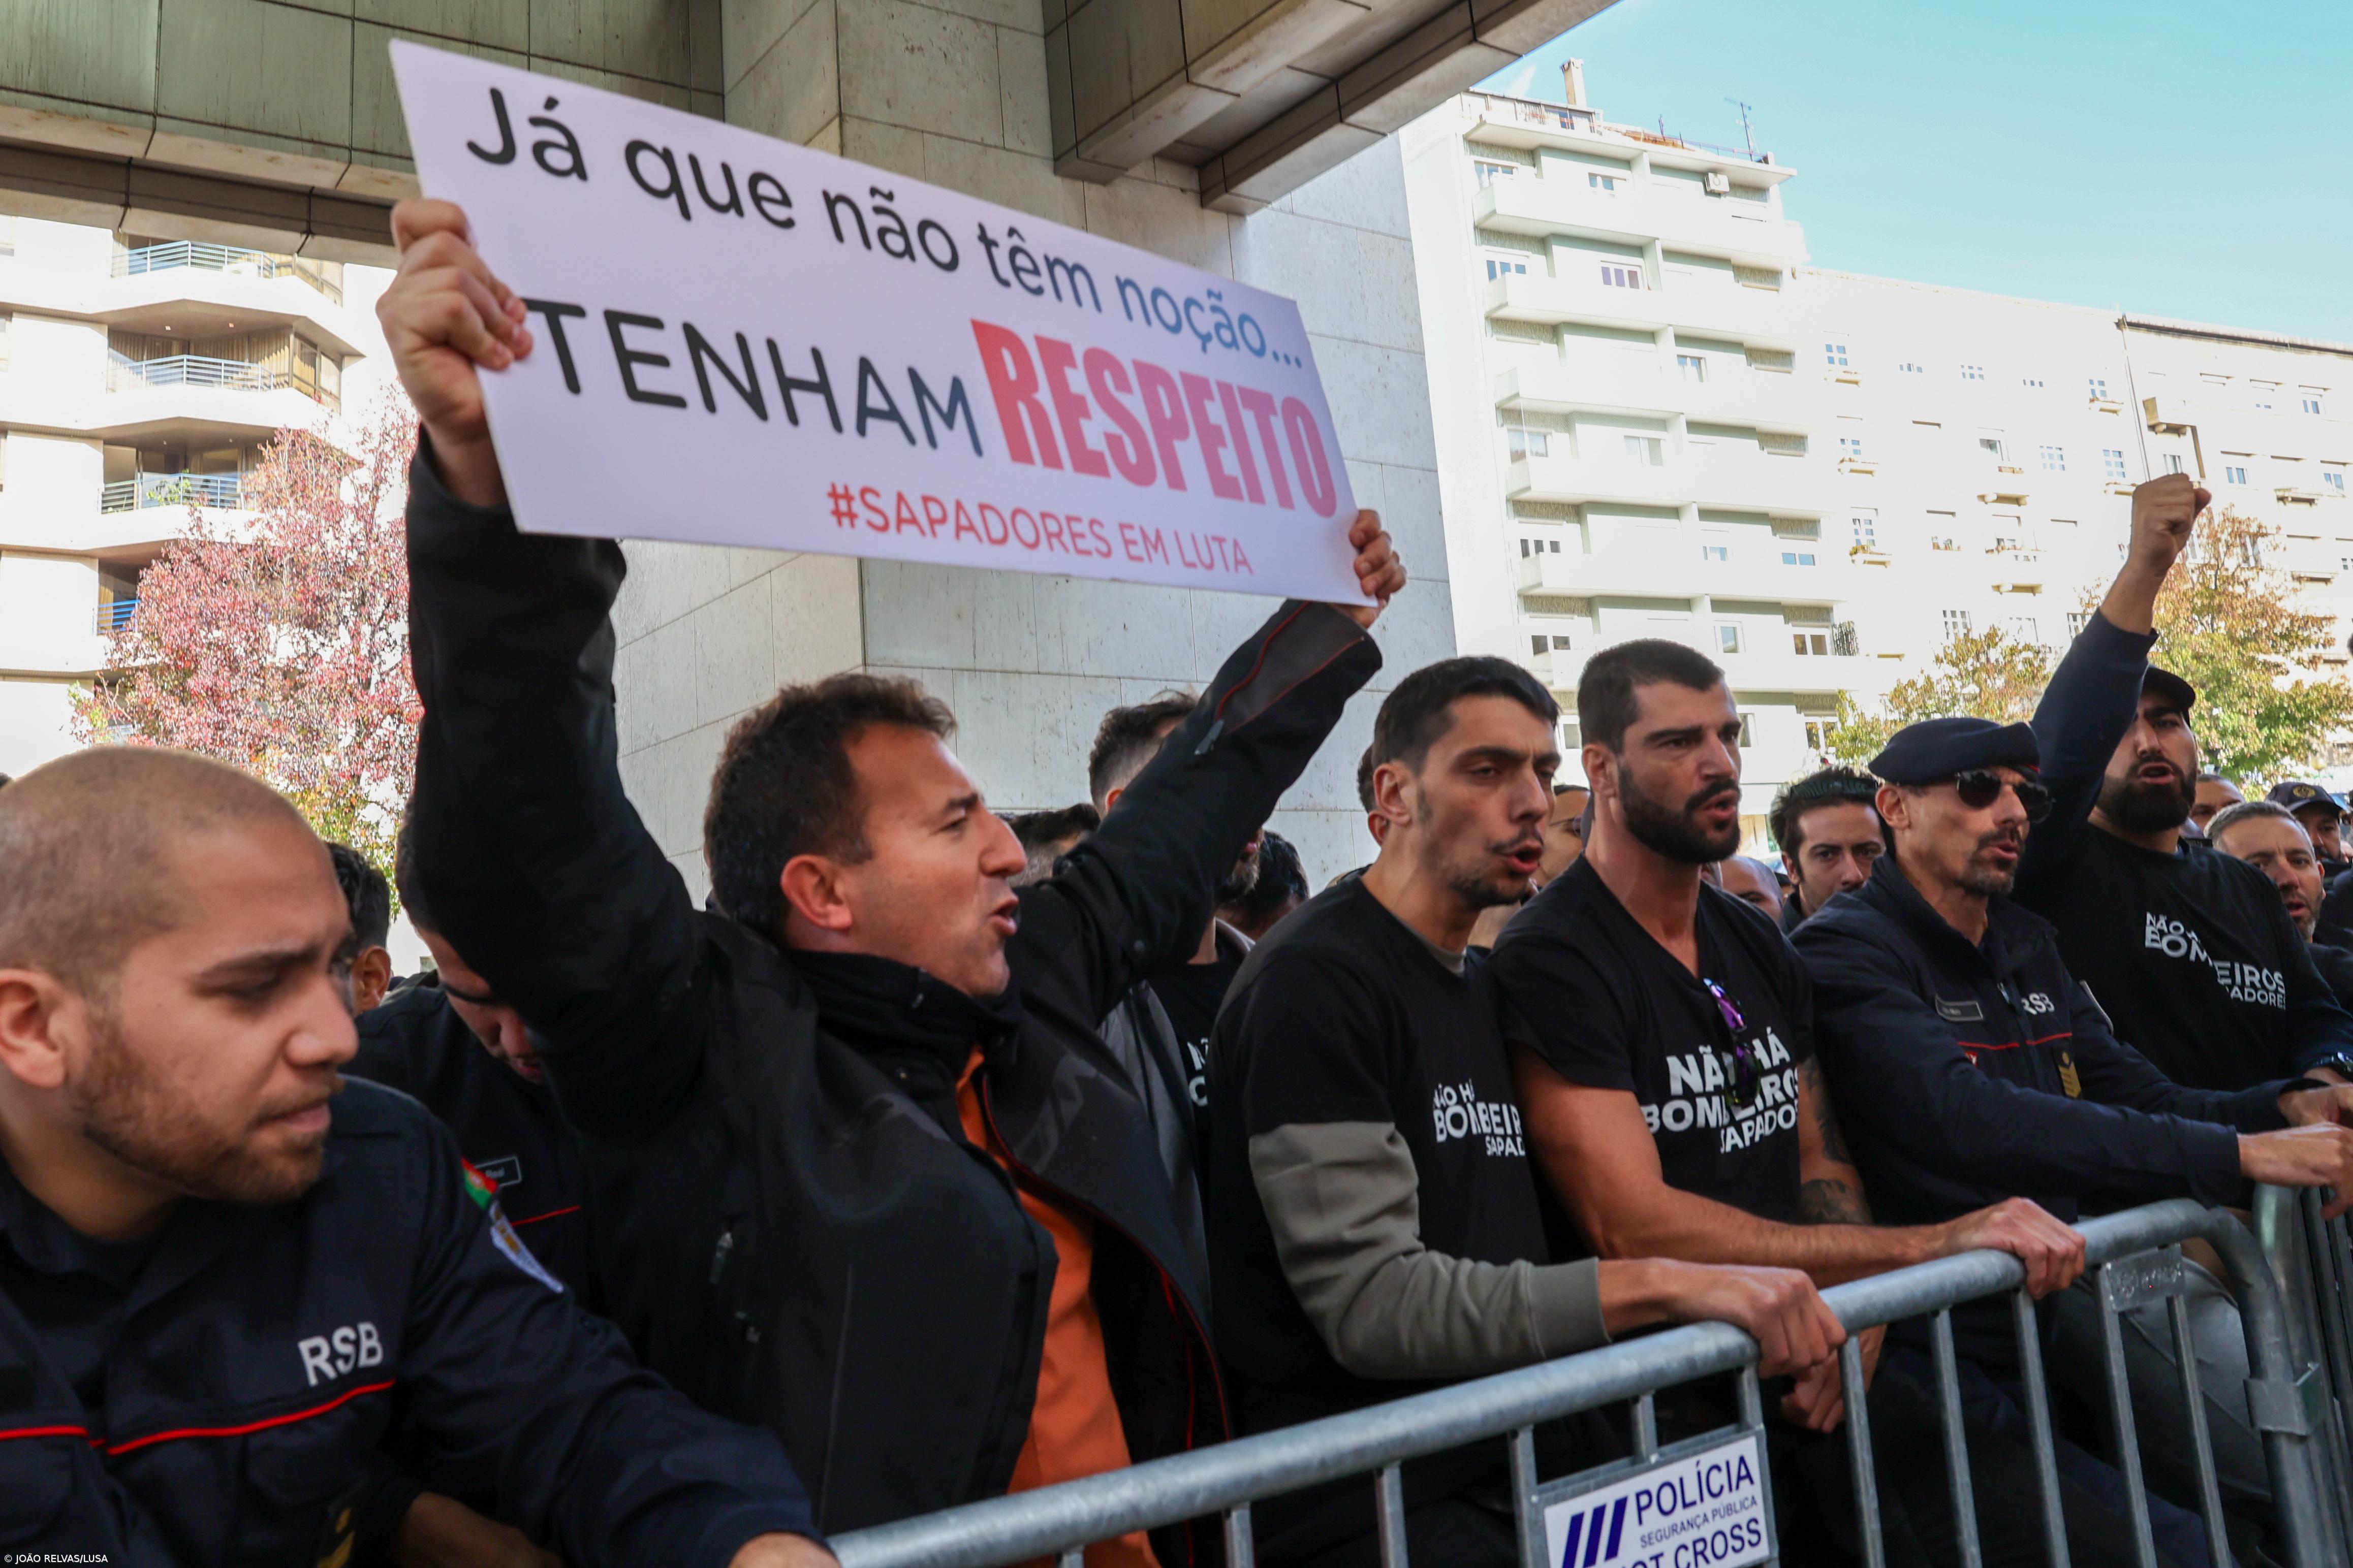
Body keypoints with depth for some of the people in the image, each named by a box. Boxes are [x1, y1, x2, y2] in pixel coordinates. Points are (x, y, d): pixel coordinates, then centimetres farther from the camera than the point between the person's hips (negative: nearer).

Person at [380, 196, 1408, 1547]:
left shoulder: (1038, 983, 9)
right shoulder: (715, 1047, -8)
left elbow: (1178, 825, 21)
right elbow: (533, 841, -21)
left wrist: (1327, 622, 29)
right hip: (864, 1544, -6)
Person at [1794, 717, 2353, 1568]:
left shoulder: (2029, 941, 13)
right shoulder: (1846, 951, -15)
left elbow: (2134, 1096, 11)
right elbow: (1970, 1123, -28)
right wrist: (2240, 1153, -29)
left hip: (2076, 1271, 8)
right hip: (1963, 1330, -7)